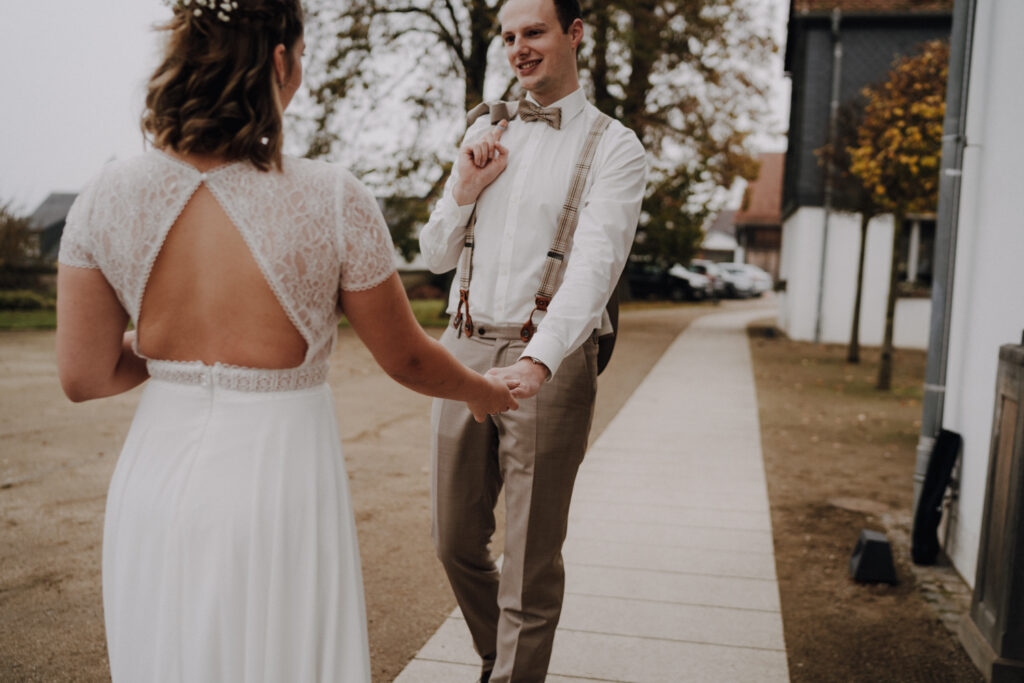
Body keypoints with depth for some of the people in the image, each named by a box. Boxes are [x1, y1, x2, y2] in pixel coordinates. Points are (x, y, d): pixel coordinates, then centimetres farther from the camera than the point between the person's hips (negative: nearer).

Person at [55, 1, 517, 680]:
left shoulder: (107, 195, -6)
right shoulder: (331, 198, -15)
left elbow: (85, 376, -1)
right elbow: (407, 359, -4)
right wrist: (484, 391, 16)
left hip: (155, 477, 4)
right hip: (278, 481, -3)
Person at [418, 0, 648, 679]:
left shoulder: (614, 148, -3)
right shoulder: (486, 133, 14)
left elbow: (595, 263, -18)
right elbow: (436, 255, 18)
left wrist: (537, 363, -33)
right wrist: (465, 190, -1)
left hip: (548, 362, -5)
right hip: (465, 350, 6)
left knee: (531, 559, 2)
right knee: (456, 540, 15)